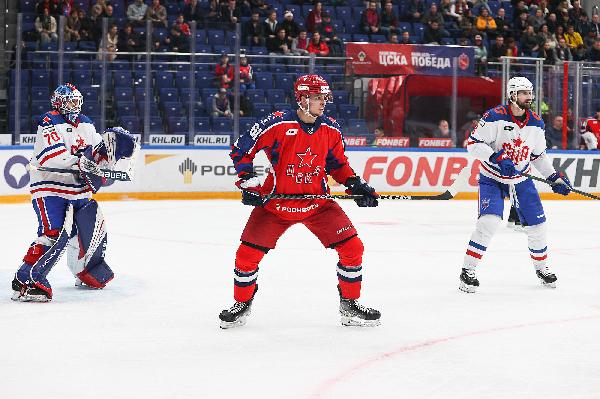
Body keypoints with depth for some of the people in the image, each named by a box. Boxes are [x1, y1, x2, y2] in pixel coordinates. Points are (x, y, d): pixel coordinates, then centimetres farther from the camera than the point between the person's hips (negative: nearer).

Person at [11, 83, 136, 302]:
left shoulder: (85, 124, 13)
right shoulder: (49, 123, -11)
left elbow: (98, 155, 13)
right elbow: (51, 157, -26)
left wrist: (108, 144, -8)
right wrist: (79, 162, -39)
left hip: (78, 189, 8)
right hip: (50, 188, -8)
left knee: (94, 230, 14)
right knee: (54, 234, -23)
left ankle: (88, 273, 38)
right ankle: (26, 281, -23)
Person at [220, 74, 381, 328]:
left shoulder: (331, 129, -1)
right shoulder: (277, 124, -16)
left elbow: (337, 162, 15)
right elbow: (241, 149, -8)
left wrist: (355, 184, 3)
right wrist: (247, 181, -16)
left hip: (317, 201, 3)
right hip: (276, 201, -3)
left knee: (352, 247, -7)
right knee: (247, 254, -6)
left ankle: (349, 305, 11)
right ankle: (241, 305, 18)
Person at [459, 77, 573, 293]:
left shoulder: (536, 123, -1)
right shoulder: (495, 117, -19)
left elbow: (539, 154, 12)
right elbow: (473, 143, -20)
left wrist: (555, 177, 6)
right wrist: (497, 158, -31)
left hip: (521, 179, 5)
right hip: (492, 178, -5)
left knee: (536, 224, 6)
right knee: (489, 221, -21)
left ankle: (541, 267, 29)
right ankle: (467, 271, -12)